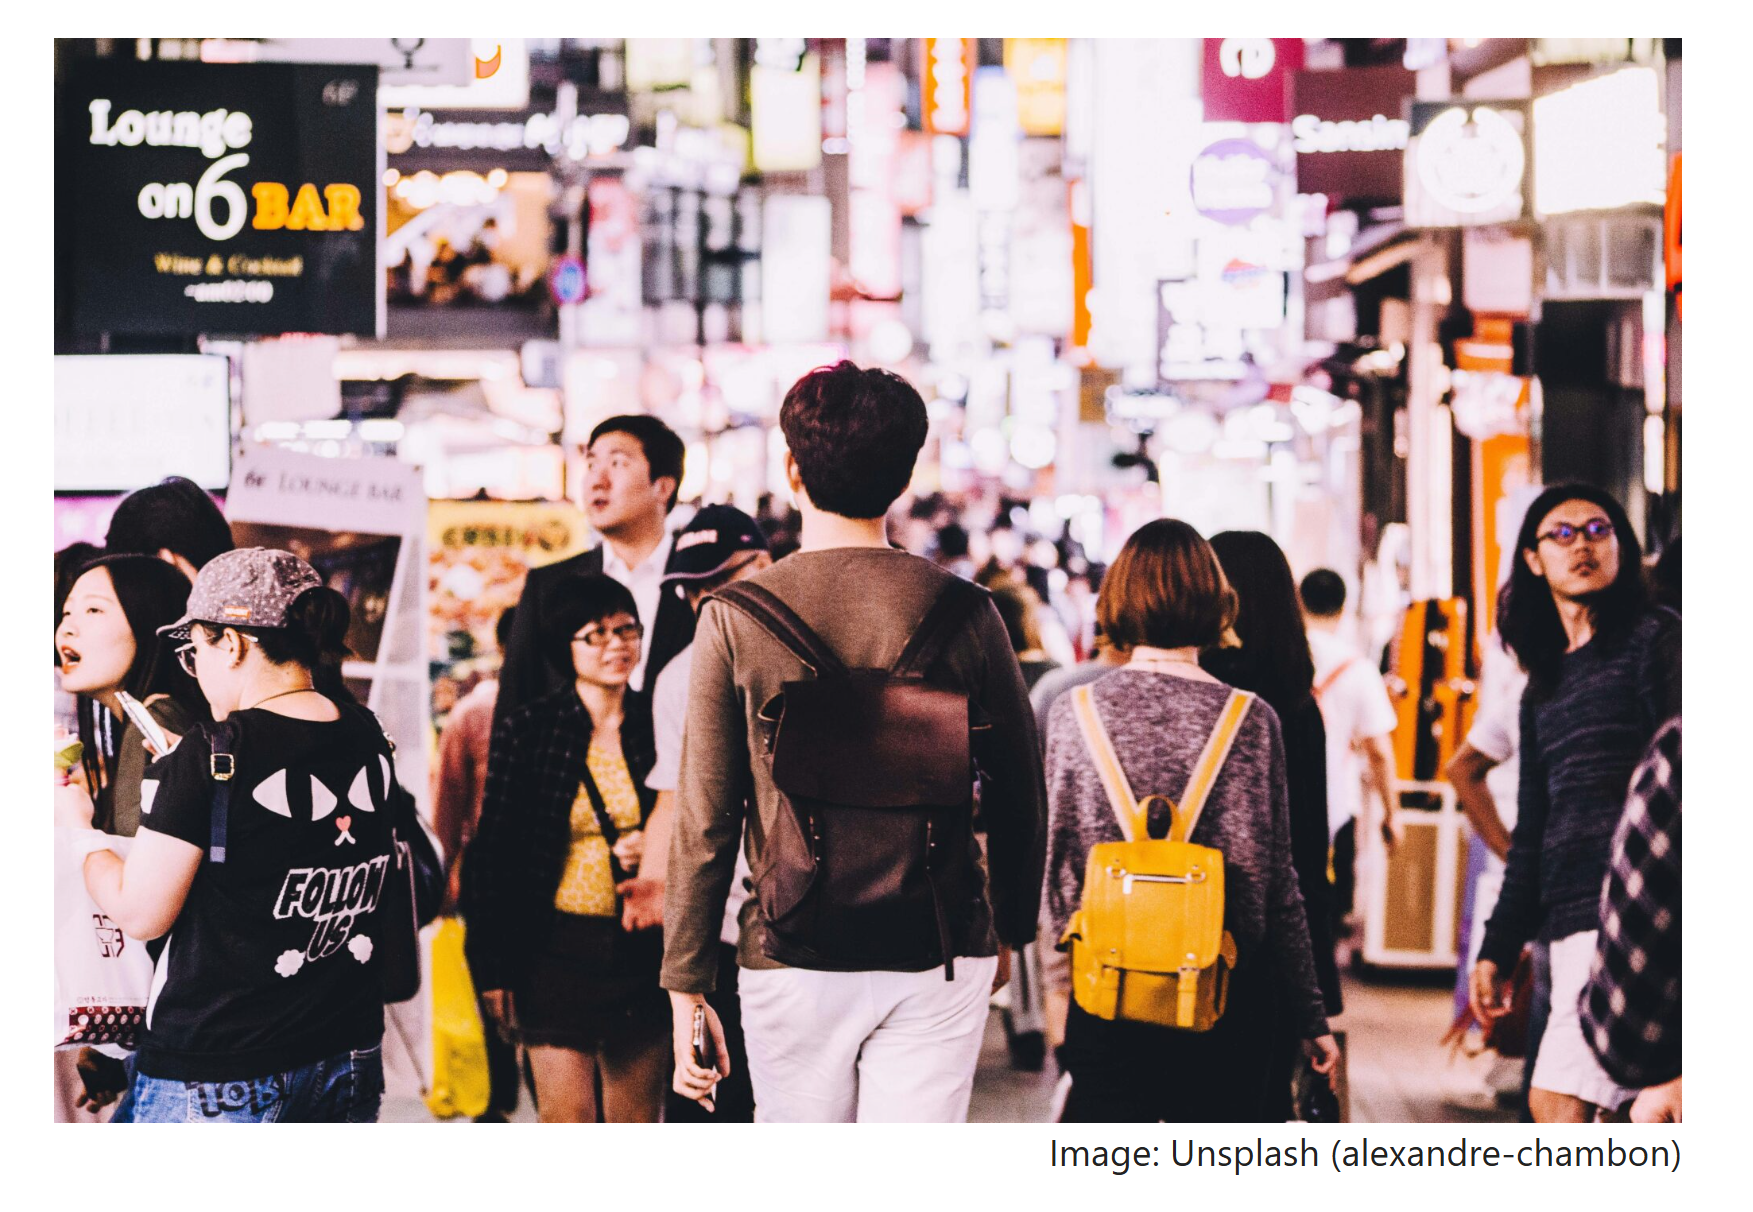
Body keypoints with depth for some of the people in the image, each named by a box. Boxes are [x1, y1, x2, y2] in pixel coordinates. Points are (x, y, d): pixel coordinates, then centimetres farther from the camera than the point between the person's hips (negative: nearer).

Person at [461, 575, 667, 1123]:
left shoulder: (655, 731, 7)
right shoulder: (525, 730, -2)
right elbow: (493, 851, 0)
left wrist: (654, 850, -6)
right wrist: (493, 966, -3)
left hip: (642, 950, 3)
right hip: (558, 949, -3)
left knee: (637, 1123, 6)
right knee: (567, 1119, -5)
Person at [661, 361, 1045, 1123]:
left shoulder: (737, 615, -4)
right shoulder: (961, 611, -2)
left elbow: (704, 822, -4)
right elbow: (1018, 796, 6)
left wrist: (686, 987, 3)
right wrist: (1010, 928, 22)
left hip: (792, 957, 0)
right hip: (939, 960, 0)